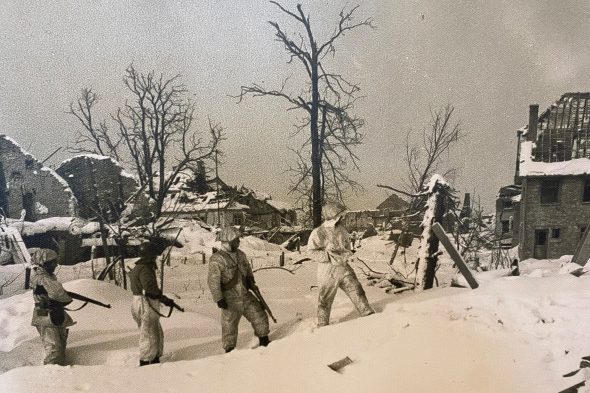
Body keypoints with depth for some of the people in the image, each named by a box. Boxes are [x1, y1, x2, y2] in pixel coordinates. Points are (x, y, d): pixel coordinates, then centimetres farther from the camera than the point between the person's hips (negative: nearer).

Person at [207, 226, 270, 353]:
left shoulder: (240, 254, 8)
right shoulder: (216, 259, -15)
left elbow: (248, 269, 25)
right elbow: (213, 281, -17)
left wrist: (250, 279, 7)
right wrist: (219, 299, -19)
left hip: (246, 296, 6)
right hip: (230, 300, -6)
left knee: (260, 316, 8)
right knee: (229, 326, 6)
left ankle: (264, 342, 26)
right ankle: (229, 350, 24)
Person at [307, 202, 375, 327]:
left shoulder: (342, 229, 6)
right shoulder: (318, 233, -13)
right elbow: (312, 252, -14)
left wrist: (347, 254, 1)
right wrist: (330, 256, -22)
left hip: (344, 269, 5)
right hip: (328, 272, -5)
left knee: (357, 292, 1)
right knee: (325, 301, 8)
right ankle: (322, 326, 25)